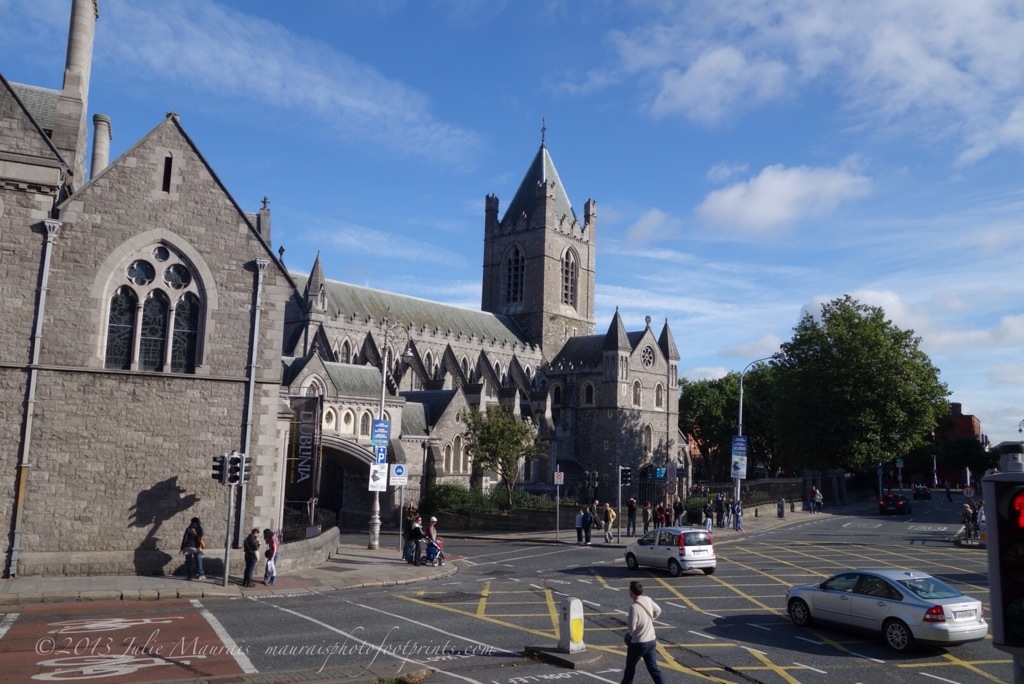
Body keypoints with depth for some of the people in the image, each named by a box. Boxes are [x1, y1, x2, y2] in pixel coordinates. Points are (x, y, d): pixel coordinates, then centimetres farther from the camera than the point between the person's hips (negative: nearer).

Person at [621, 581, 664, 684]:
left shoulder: (634, 607, -25)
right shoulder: (648, 600, -4)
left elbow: (631, 628, -22)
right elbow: (658, 611, 14)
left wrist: (628, 619, -3)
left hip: (638, 643, -6)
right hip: (651, 640, 6)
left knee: (630, 667, 16)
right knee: (653, 668, 10)